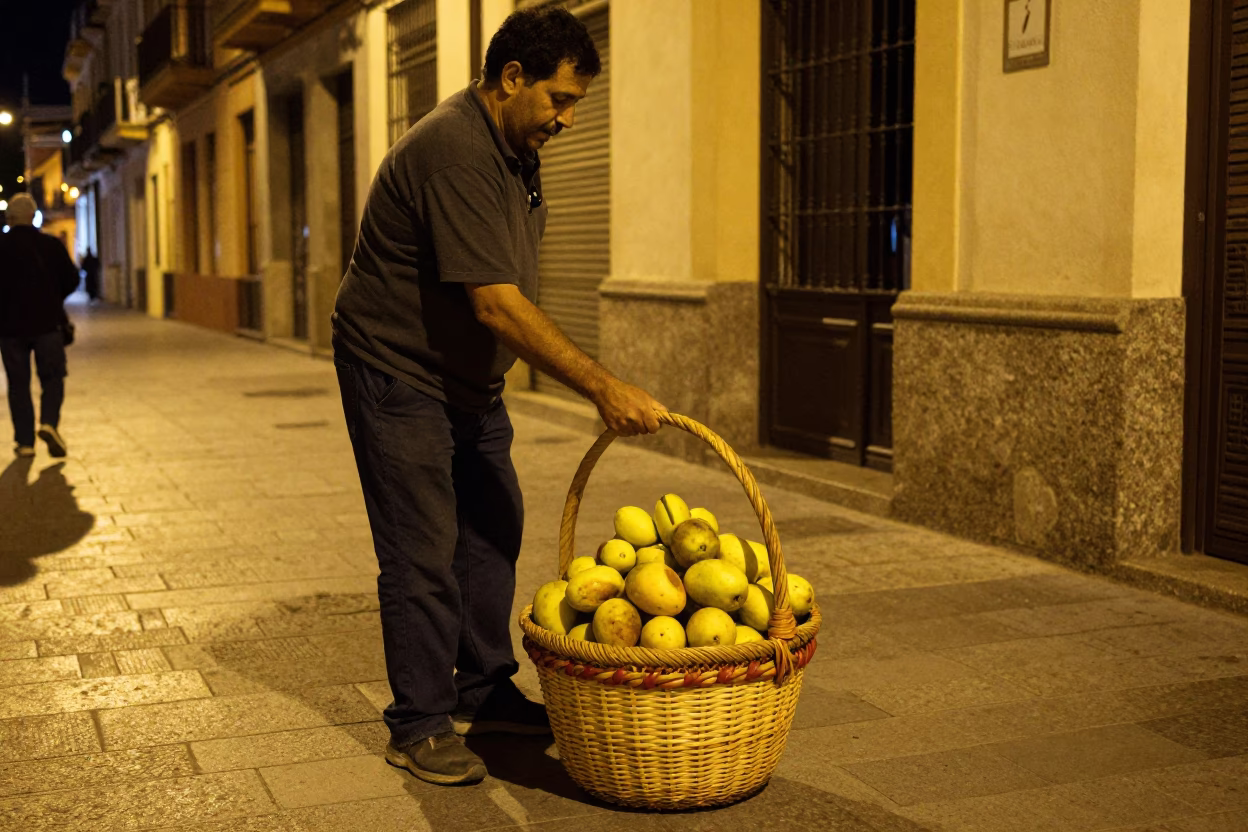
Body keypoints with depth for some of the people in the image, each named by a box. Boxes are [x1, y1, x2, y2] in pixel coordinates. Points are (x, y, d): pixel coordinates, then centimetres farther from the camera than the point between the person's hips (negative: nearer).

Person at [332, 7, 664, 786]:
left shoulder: (516, 147, 5)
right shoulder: (454, 153, -27)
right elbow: (496, 304, -32)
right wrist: (602, 386, -32)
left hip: (469, 375, 10)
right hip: (398, 372, -9)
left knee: (492, 529, 13)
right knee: (423, 552, -5)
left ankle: (485, 693, 26)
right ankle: (419, 726, 8)